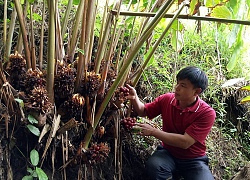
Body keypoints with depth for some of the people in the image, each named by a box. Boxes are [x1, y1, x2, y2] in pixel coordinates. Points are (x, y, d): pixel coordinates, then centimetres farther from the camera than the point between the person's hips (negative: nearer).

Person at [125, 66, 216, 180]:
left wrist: (153, 131, -24)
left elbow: (185, 142, -27)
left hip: (193, 160, -2)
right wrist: (134, 99, -14)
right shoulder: (166, 99, -7)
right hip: (168, 153, 2)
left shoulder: (207, 113, -20)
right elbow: (143, 111, 9)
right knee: (152, 166, -31)